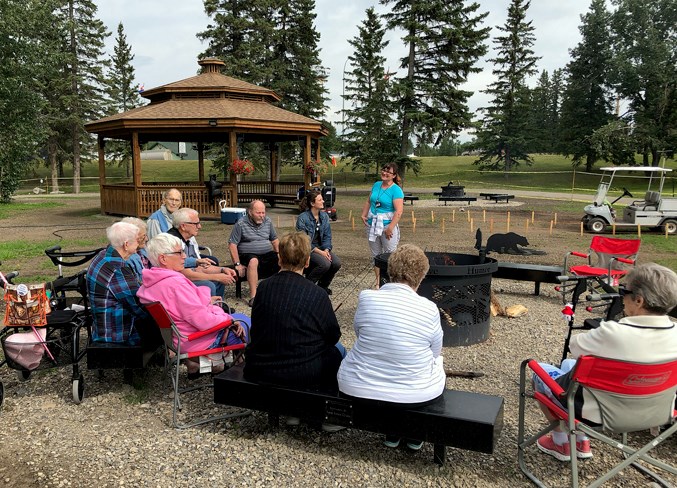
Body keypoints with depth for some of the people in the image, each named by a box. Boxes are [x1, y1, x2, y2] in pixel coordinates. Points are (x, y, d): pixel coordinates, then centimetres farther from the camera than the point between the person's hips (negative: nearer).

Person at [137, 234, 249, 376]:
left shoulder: (148, 283, 2)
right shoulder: (175, 283, -29)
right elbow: (203, 320, -28)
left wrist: (205, 301, 3)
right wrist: (228, 319, -12)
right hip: (198, 341, -10)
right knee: (242, 325, 9)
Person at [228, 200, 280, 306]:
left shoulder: (268, 221, 12)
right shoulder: (241, 224, -4)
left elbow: (274, 240, 21)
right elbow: (232, 245, -7)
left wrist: (279, 256, 6)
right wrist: (237, 264, -14)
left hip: (268, 254, 5)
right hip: (249, 255, -5)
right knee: (253, 261, -39)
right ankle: (253, 296, -40)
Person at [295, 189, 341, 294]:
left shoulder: (324, 216, 6)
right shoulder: (303, 218, -13)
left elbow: (327, 236, 7)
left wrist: (326, 250, -12)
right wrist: (320, 252, -22)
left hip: (322, 248, 6)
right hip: (308, 250, -6)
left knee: (336, 263, -19)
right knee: (325, 264, -30)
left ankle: (323, 286, 8)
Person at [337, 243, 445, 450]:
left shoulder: (366, 297, -11)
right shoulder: (429, 309, -15)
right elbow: (436, 351, 1)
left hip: (357, 389, 1)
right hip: (415, 395, -1)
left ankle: (391, 433, 36)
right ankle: (415, 435, 35)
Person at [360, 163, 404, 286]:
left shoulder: (396, 190, -11)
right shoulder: (376, 185, 9)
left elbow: (399, 211, -18)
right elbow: (368, 202, 19)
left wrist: (390, 227, -23)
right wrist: (364, 215, 5)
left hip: (387, 226, -6)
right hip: (372, 225, 6)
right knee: (375, 255, 13)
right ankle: (378, 281, 23)